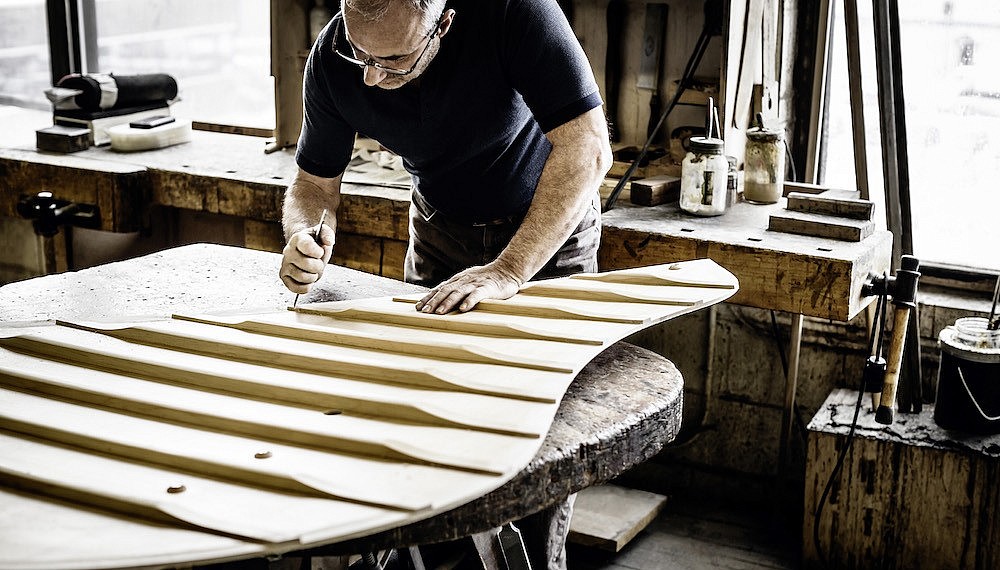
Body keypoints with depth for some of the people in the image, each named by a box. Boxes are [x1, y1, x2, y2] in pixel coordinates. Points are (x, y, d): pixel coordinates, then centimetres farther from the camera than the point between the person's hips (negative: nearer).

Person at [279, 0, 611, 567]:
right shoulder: (333, 58, -22)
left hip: (548, 222, -3)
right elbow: (315, 183, -10)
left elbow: (586, 149, -38)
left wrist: (508, 270, -43)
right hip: (441, 227, 4)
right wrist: (305, 237, -34)